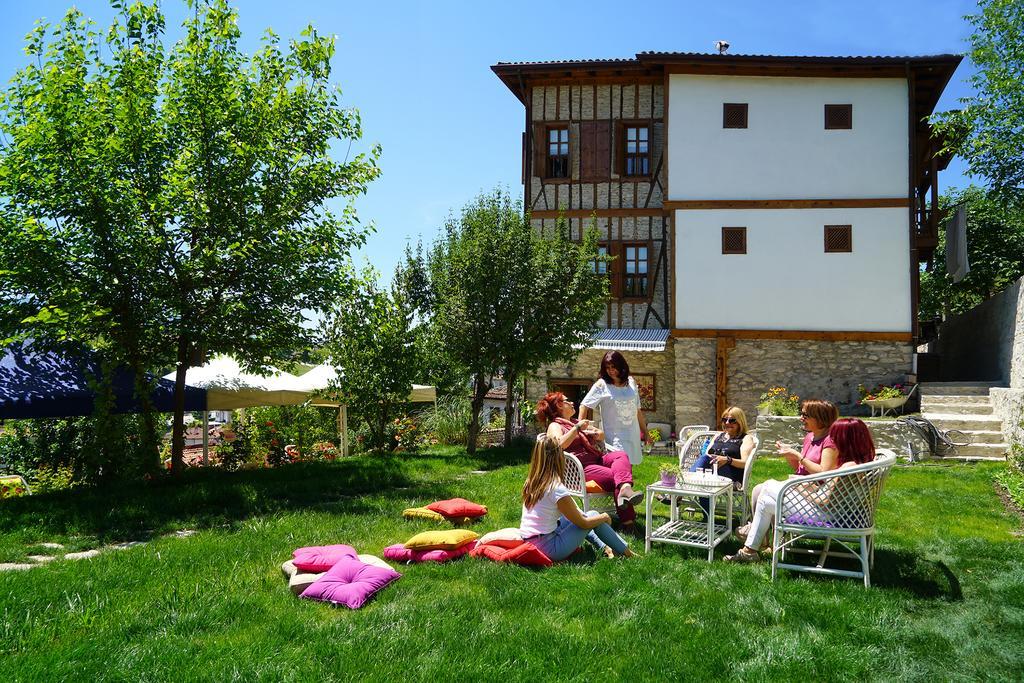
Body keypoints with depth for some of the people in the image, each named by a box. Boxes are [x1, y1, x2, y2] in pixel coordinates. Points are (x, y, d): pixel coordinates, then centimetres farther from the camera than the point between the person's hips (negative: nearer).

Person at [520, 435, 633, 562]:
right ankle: (628, 554, 22)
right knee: (593, 515, 8)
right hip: (550, 550, -8)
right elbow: (583, 523, -9)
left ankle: (607, 549, 29)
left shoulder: (531, 483, 3)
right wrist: (604, 517, 10)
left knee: (576, 514, 25)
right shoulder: (557, 489, -20)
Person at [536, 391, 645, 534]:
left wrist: (594, 433, 7)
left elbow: (602, 435, 30)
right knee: (616, 477, -27)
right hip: (581, 468, -7)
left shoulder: (576, 422, 31)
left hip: (597, 459, 8)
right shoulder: (555, 426, 5)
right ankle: (628, 522, -35)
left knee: (621, 455, -23)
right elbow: (560, 444, -18)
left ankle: (625, 490, -52)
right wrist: (577, 428, -14)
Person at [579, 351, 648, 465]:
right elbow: (584, 405, -6)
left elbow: (638, 410, 17)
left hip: (633, 436, 5)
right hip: (614, 438, -4)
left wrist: (645, 432, 19)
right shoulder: (602, 384, -3)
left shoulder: (631, 383, 10)